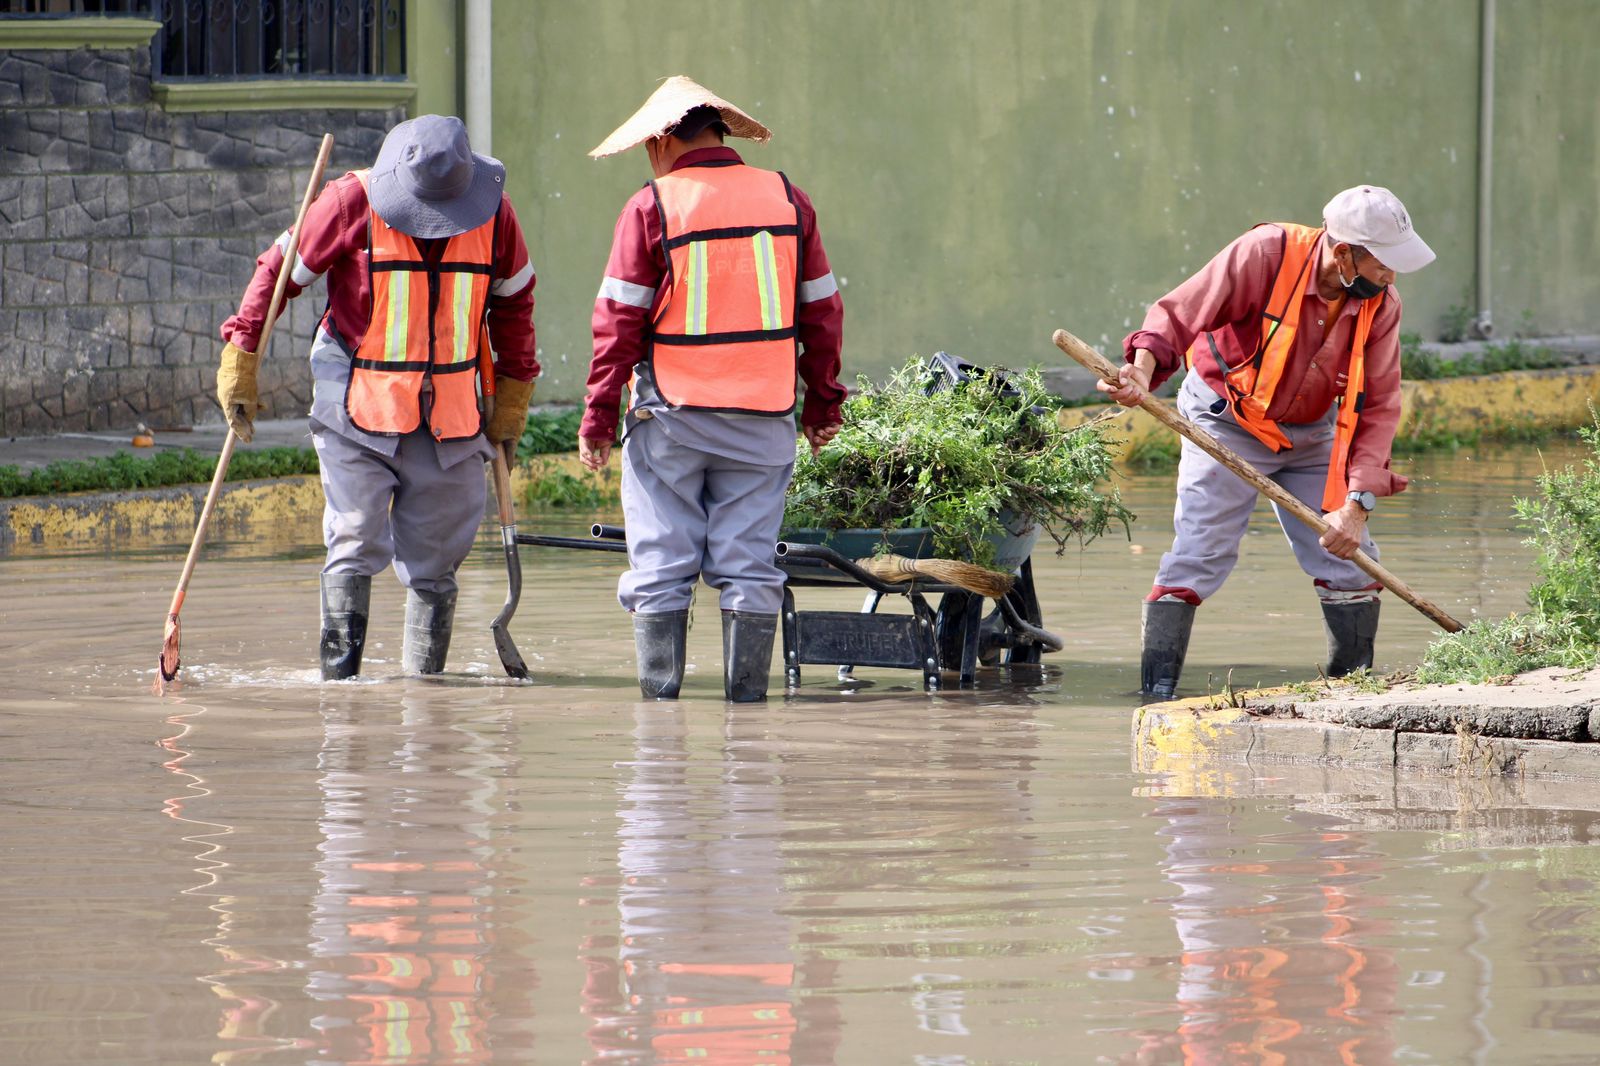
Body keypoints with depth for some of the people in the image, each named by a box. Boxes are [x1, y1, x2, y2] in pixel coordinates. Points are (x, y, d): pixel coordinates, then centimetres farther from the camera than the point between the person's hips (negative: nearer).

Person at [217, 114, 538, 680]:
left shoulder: (494, 213, -1)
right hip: (359, 408, -3)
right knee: (355, 548, -11)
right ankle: (338, 684, -10)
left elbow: (513, 299, 15)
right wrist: (240, 357, -3)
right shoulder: (354, 200, -10)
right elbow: (280, 269, 0)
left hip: (451, 418, 3)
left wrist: (513, 395, 16)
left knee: (435, 564, 6)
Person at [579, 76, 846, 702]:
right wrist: (823, 403, 17)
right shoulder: (787, 200, 6)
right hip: (762, 417, 3)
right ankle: (747, 691, 2)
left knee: (662, 563, 3)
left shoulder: (651, 207, -5)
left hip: (670, 415, -3)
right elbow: (822, 310, 9)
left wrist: (598, 416, -2)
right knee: (748, 562, 5)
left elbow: (620, 322, -7)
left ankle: (659, 689, 1)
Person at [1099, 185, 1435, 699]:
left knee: (1351, 559, 1)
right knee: (1200, 554, -14)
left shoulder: (1381, 305, -13)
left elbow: (1378, 407, -12)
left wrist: (1356, 503, -21)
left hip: (1310, 434, 5)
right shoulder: (1266, 254, -27)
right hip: (1226, 421, -5)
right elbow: (1178, 314, -23)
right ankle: (1155, 693, -10)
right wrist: (1143, 369, -43)